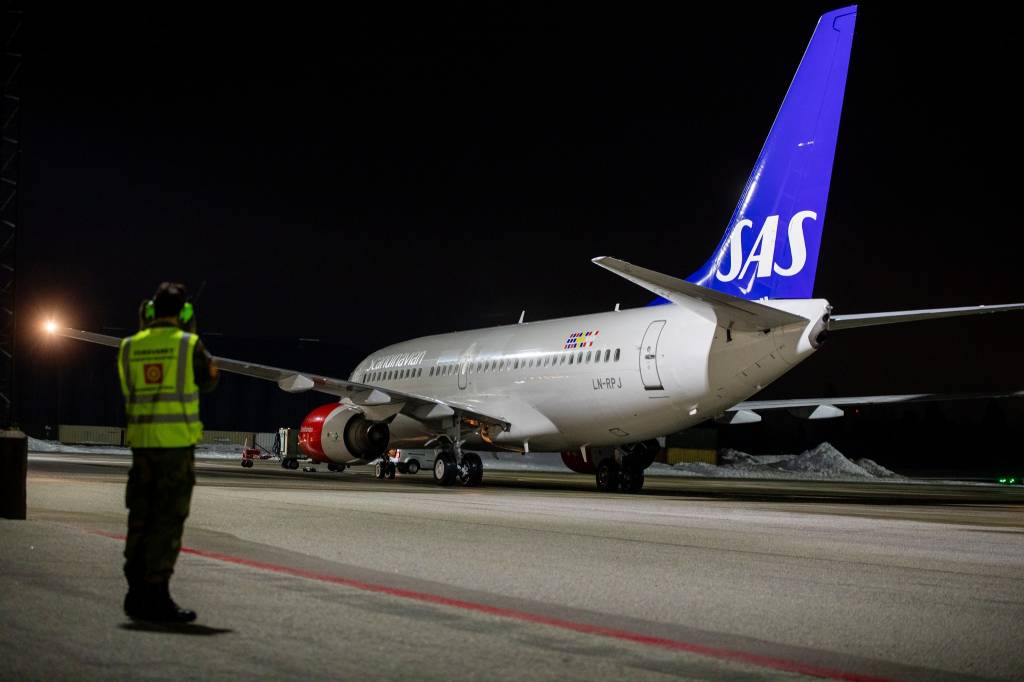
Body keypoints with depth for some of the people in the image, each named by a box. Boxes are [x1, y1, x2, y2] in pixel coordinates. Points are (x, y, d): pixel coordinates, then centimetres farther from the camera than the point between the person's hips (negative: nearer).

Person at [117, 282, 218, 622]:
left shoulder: (130, 347, 6)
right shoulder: (188, 344, -7)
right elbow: (208, 382, 8)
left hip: (141, 442, 5)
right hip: (176, 442, -5)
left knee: (141, 518, 12)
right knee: (168, 520, -2)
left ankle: (137, 593, 18)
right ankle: (156, 595, -3)